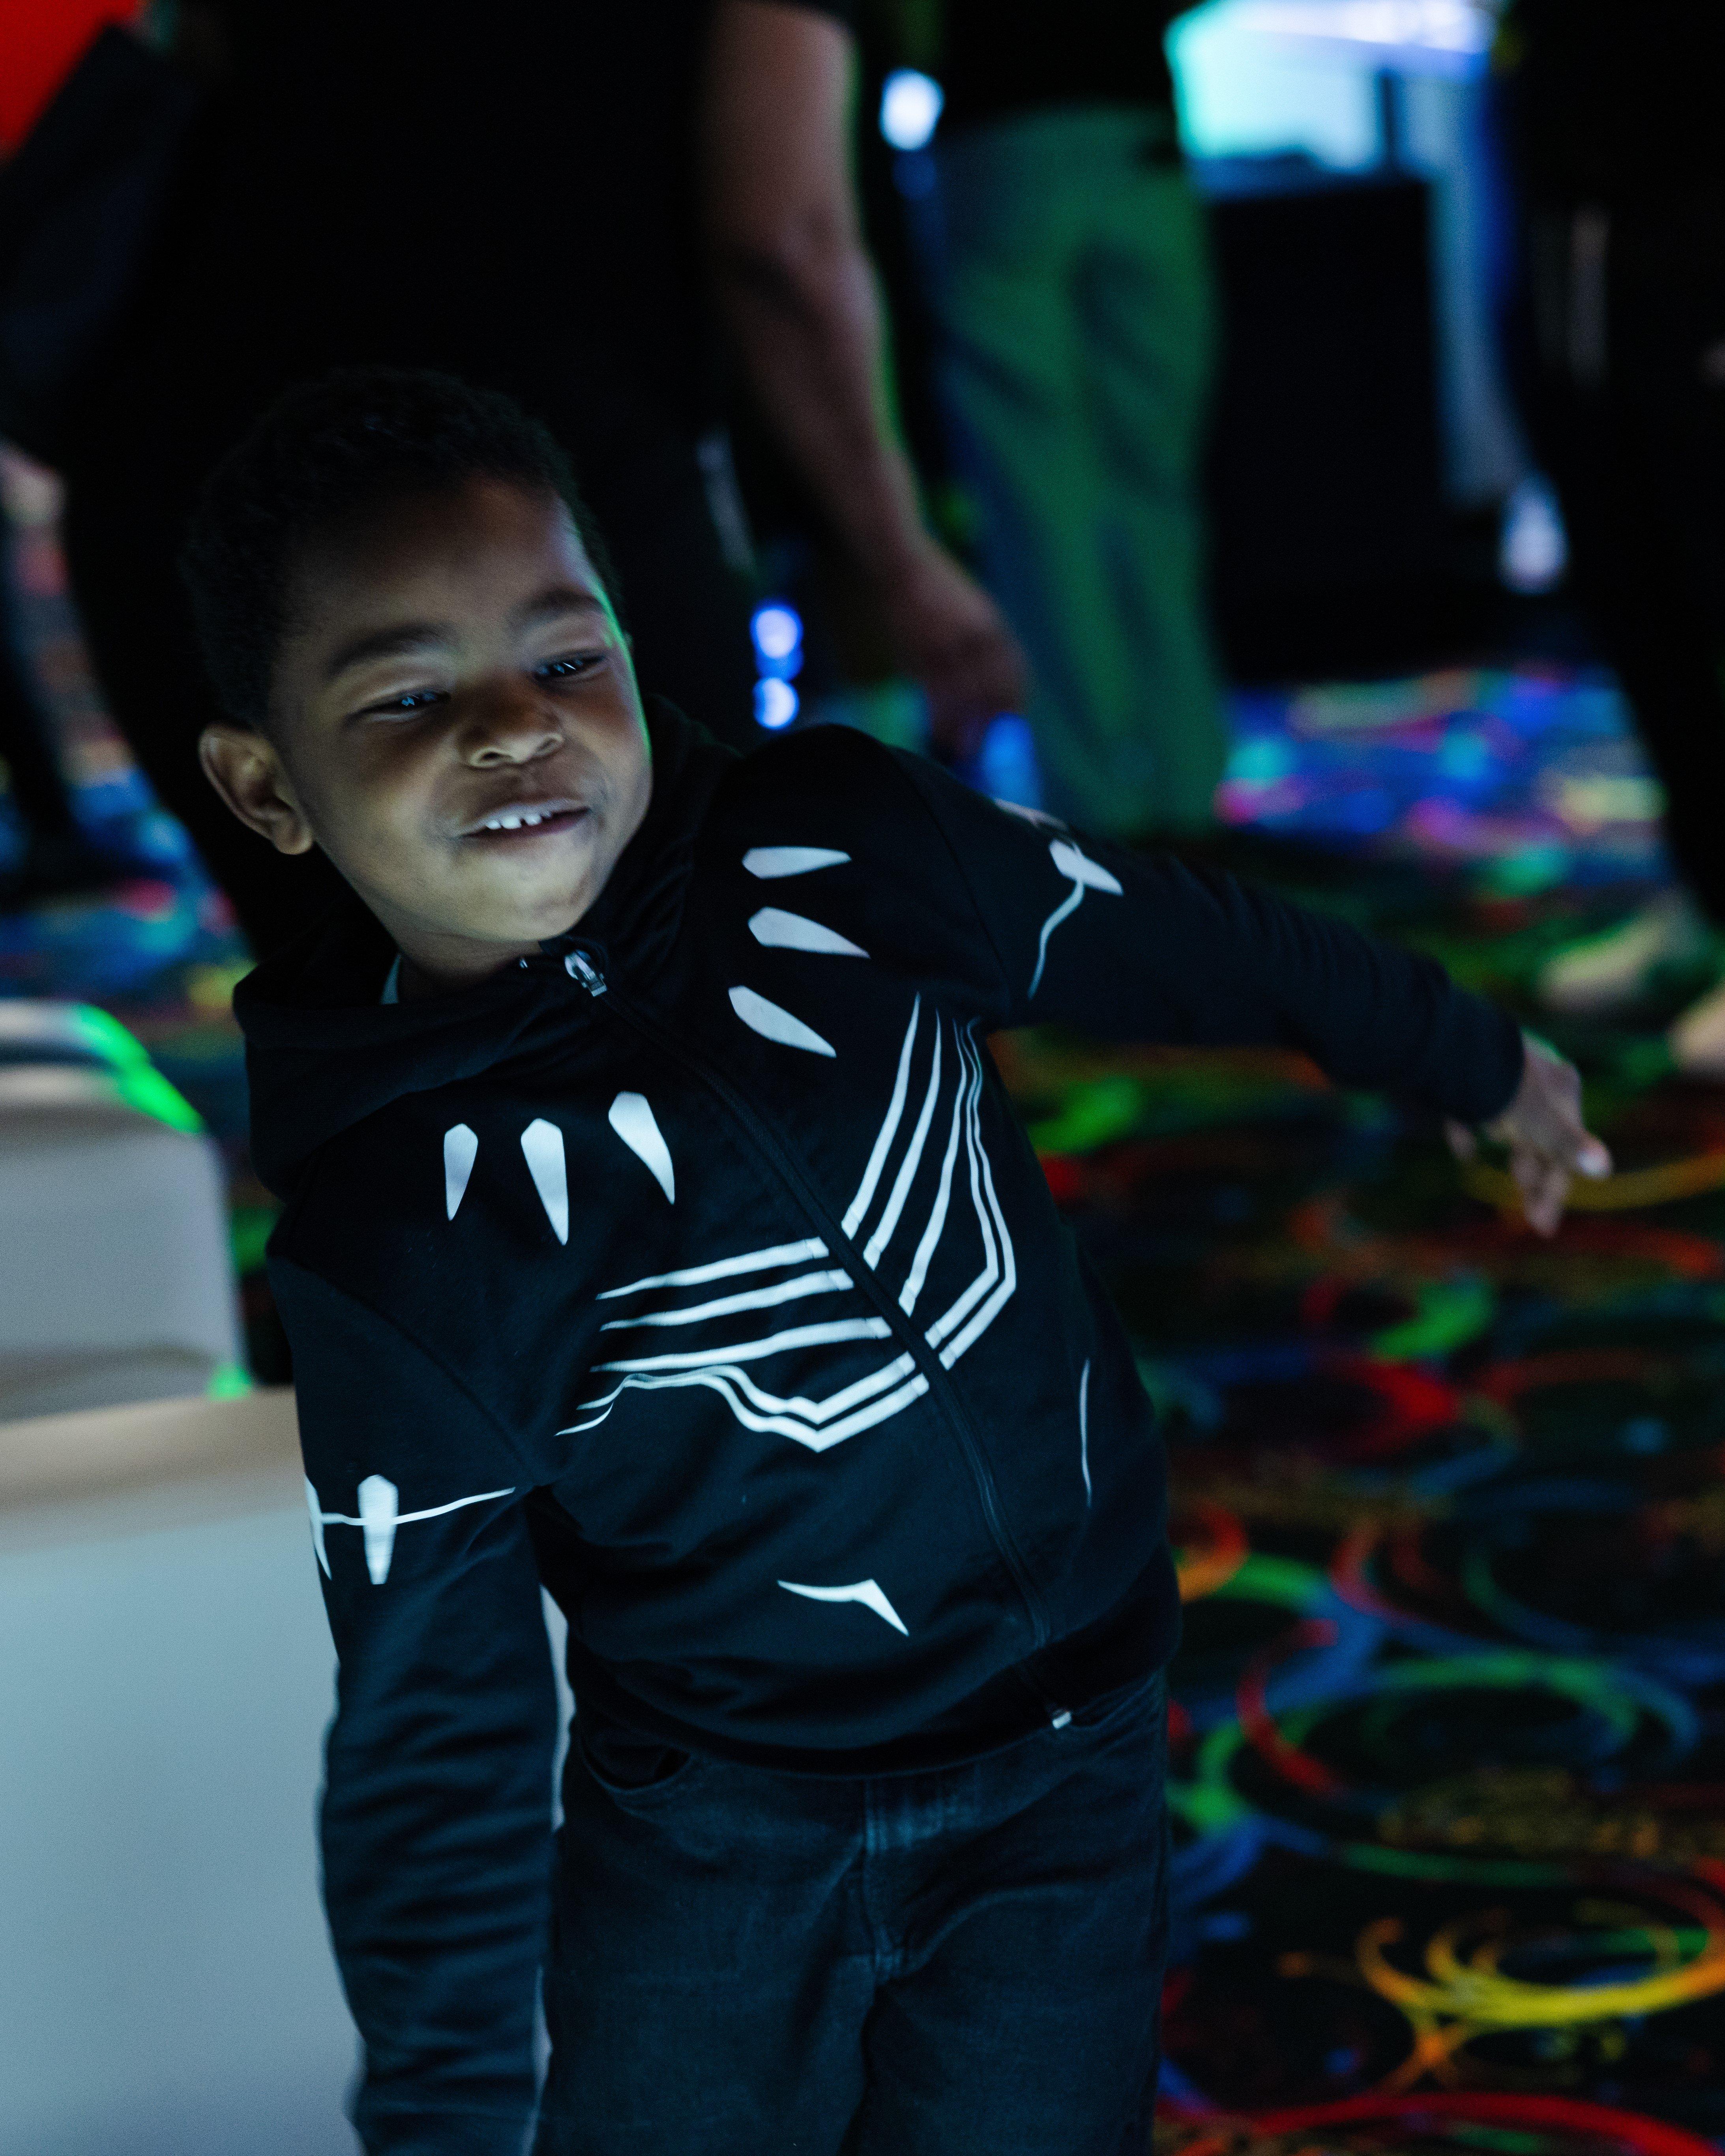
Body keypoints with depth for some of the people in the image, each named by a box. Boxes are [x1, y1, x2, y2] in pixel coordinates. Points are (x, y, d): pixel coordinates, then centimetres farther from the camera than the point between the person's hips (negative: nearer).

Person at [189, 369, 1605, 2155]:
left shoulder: (838, 844, -12)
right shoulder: (391, 1238, -19)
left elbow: (1174, 941, 6)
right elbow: (432, 1733, -13)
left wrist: (1469, 1056, 20)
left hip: (1070, 1782, 2)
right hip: (717, 1850, -2)